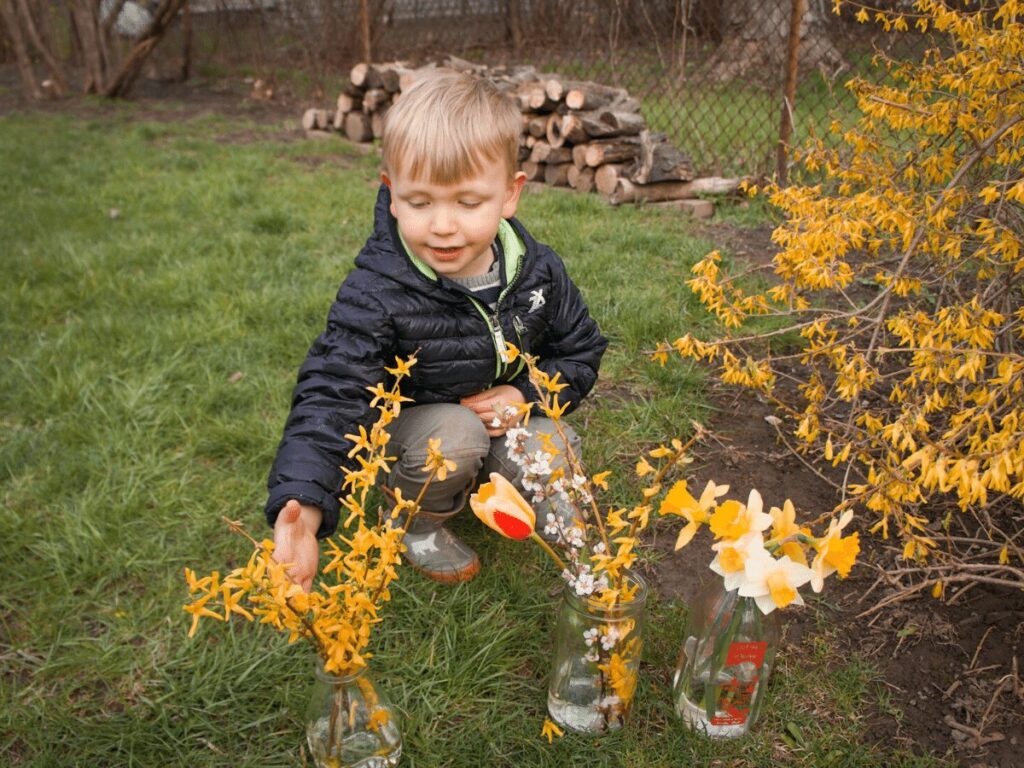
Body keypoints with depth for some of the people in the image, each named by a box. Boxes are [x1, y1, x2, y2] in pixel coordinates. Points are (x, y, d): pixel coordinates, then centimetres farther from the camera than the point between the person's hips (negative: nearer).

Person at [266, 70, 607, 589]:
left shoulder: (538, 272, -14)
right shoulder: (376, 294, -28)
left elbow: (581, 352, 1)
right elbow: (331, 395, -35)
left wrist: (525, 394, -19)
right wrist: (301, 509, -51)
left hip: (507, 422, 4)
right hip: (410, 428, -3)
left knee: (554, 452, -23)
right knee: (455, 433, -34)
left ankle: (489, 489, 14)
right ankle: (416, 525, 0)